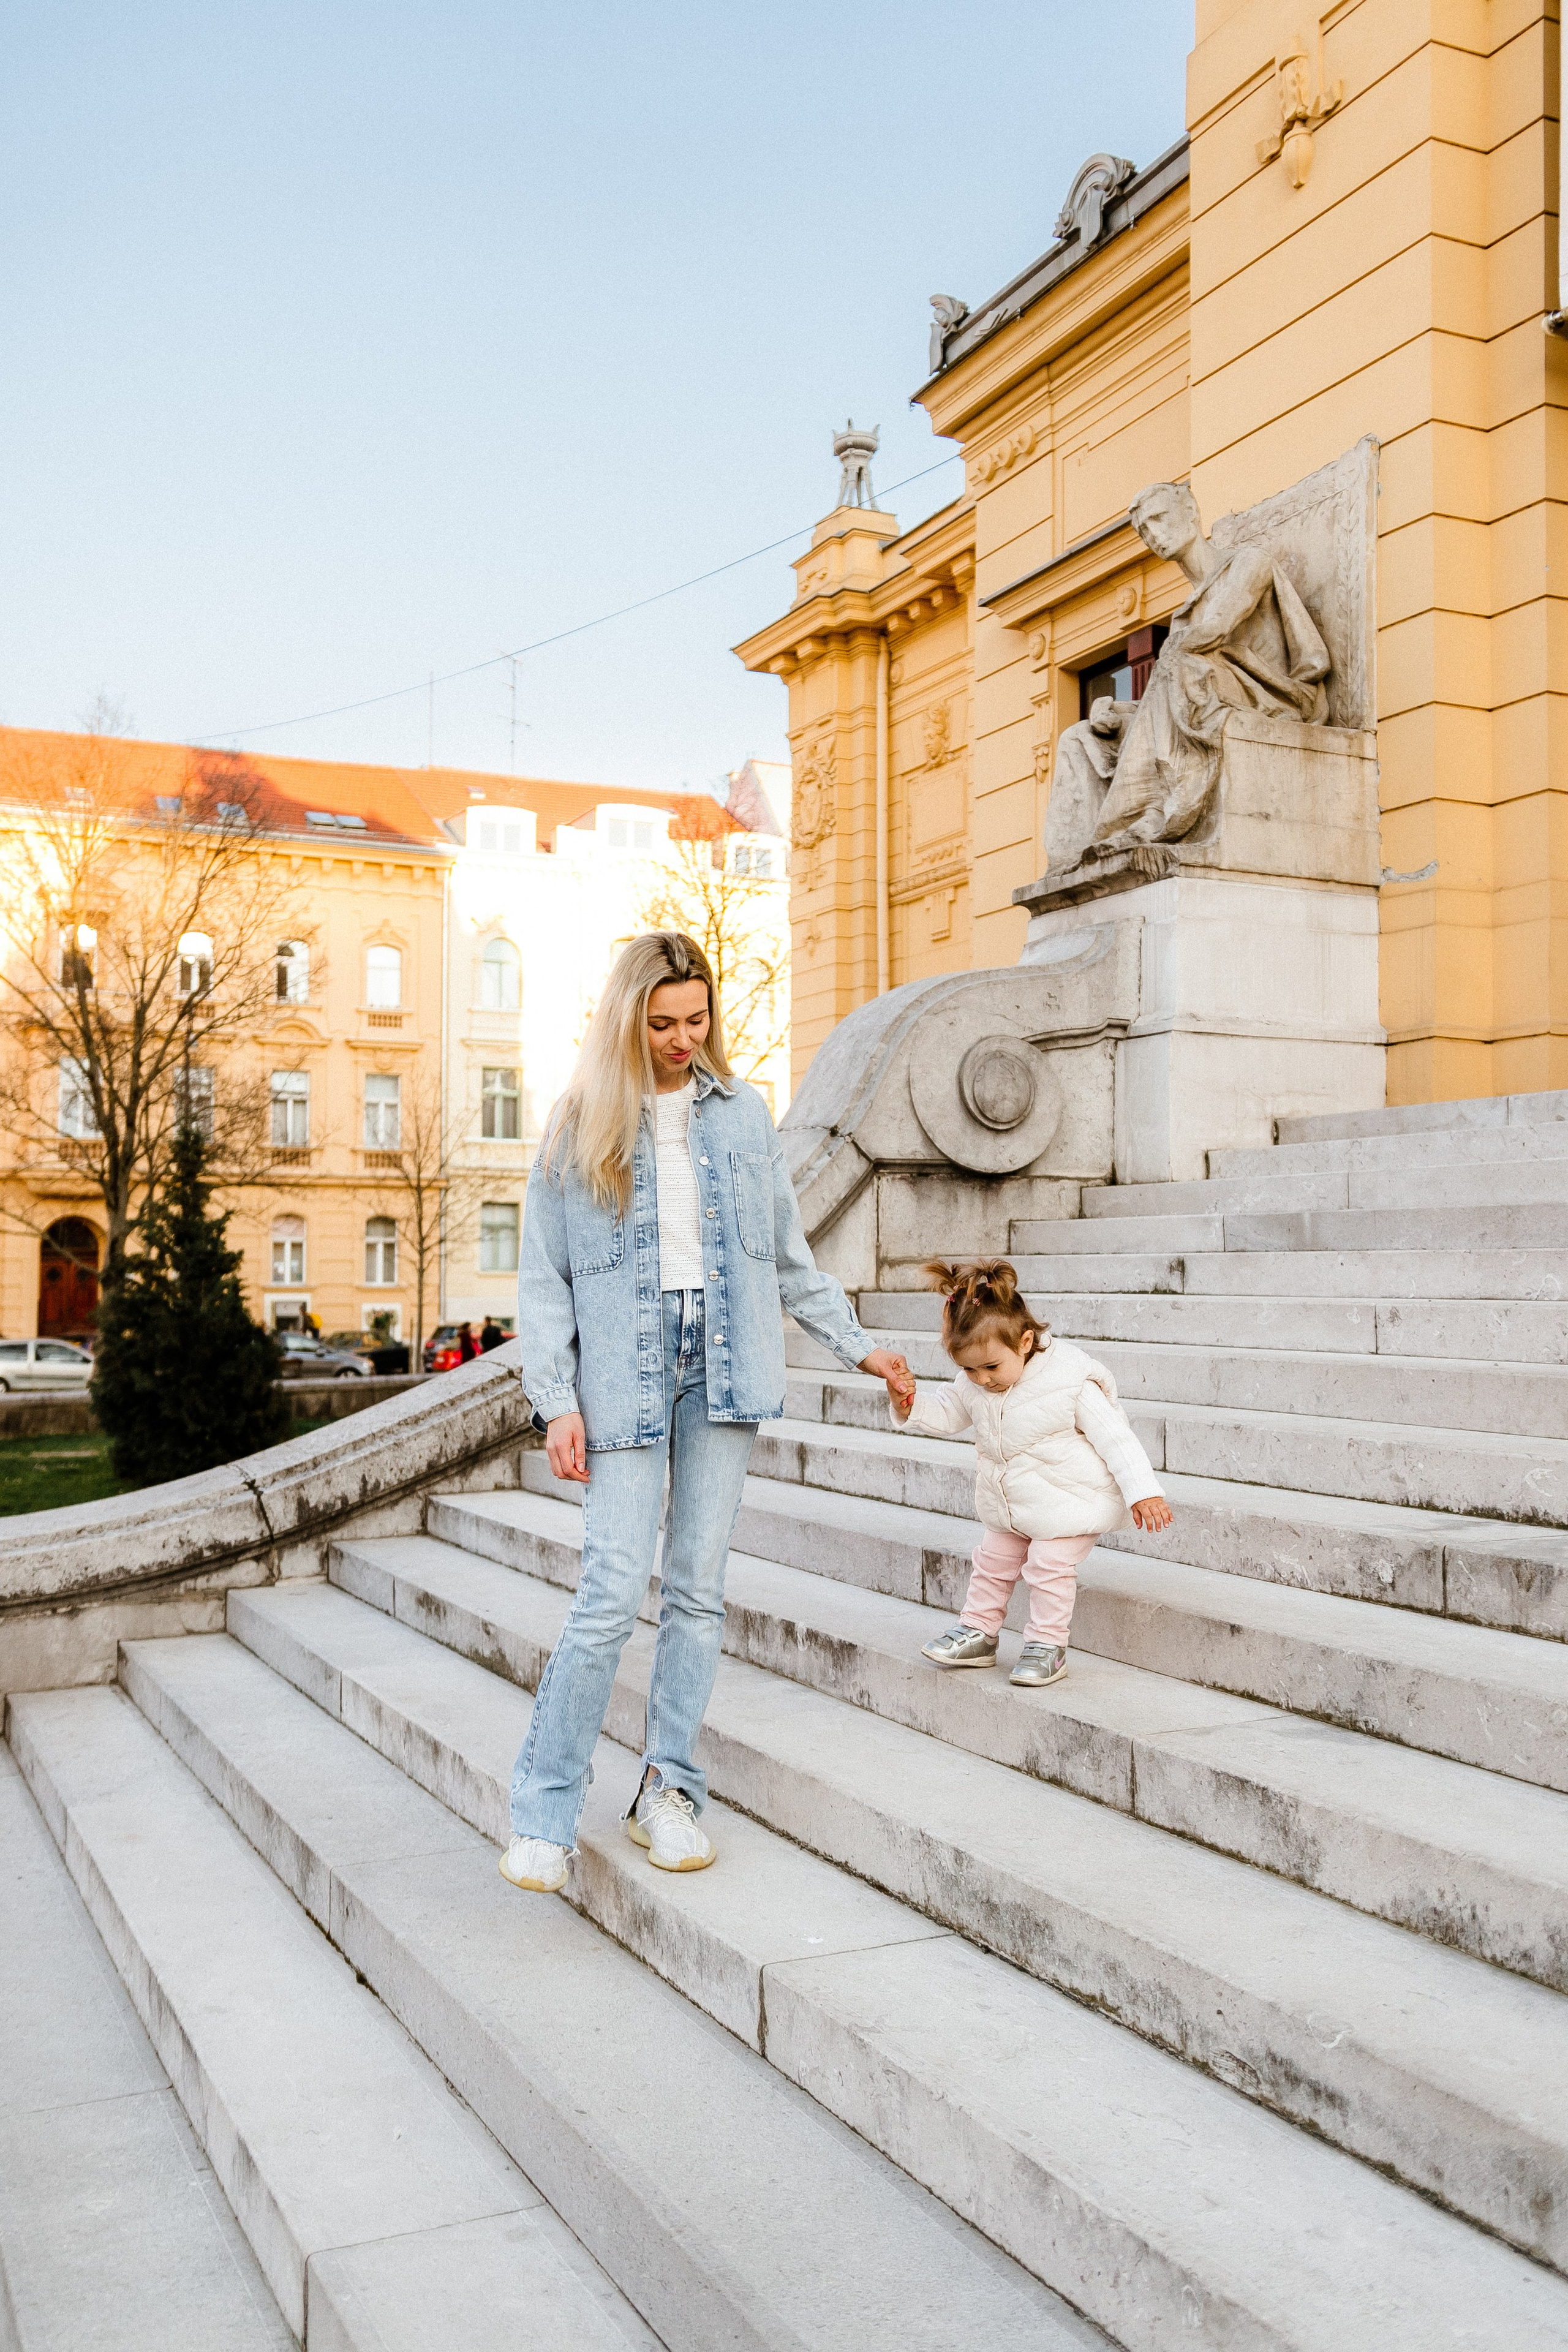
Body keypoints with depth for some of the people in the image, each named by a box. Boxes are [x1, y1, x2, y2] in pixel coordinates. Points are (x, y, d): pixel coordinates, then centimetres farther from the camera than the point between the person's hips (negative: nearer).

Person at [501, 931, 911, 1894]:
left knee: (700, 1587, 5)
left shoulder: (744, 1112, 11)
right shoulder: (580, 1126, 3)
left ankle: (669, 1788, 18)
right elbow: (545, 1279, 2)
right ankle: (545, 1814, 1)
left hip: (726, 1359, 3)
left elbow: (789, 1253, 18)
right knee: (615, 1591, -9)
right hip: (623, 1370, -3)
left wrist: (855, 1344, 17)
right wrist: (558, 1401, -6)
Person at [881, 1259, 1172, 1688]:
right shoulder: (973, 1385, -10)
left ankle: (1048, 1646, 8)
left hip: (1068, 1500, -6)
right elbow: (946, 1415, 7)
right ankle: (978, 1633, 29)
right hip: (1008, 1504, 7)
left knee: (1049, 1565, -8)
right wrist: (908, 1405, -13)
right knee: (993, 1560, 13)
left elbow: (1114, 1437, -21)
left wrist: (1143, 1491, -23)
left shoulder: (1072, 1382, -26)